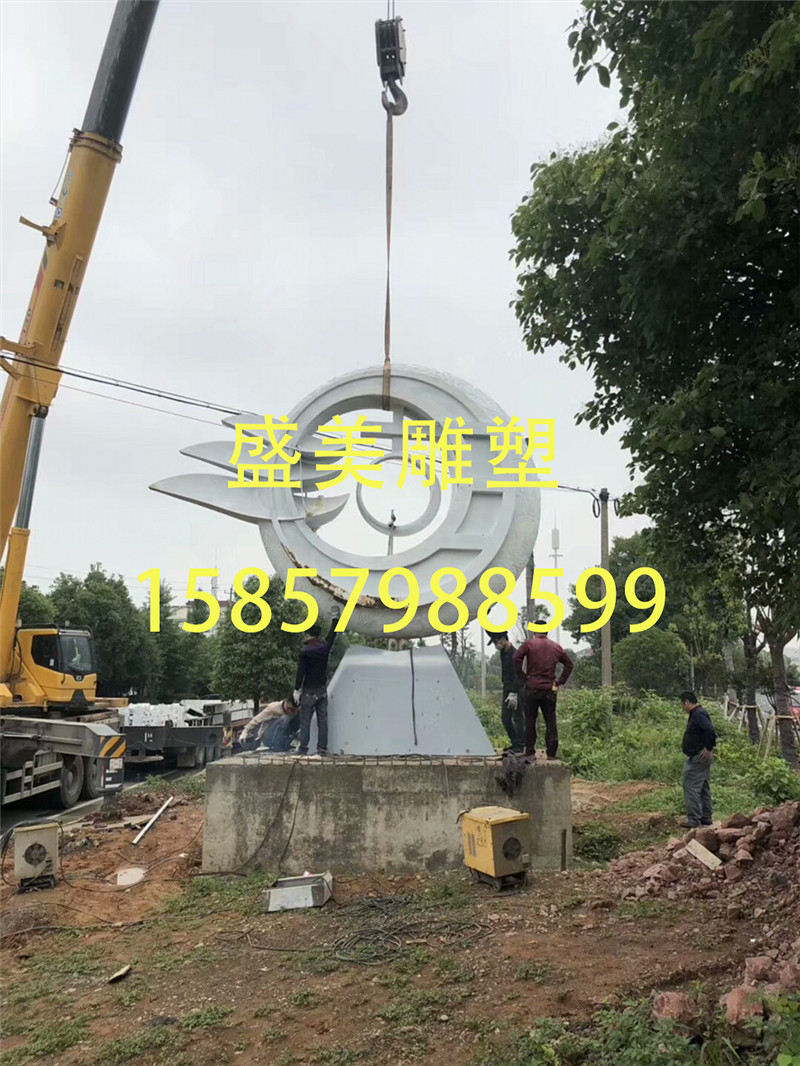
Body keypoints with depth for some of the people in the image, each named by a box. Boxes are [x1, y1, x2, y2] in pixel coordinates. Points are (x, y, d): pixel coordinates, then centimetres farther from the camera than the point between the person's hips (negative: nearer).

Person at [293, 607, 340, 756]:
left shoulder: (306, 651, -13)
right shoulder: (324, 647, 1)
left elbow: (301, 671, -13)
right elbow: (332, 635, 20)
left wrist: (297, 690, -6)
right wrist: (335, 618, 34)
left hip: (309, 691, -5)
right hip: (322, 690, 5)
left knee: (305, 721, -1)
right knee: (323, 720, 7)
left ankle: (303, 749, -2)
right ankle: (322, 748, 9)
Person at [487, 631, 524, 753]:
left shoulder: (513, 654, -19)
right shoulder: (503, 652, 10)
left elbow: (516, 676, -23)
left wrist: (513, 694, -26)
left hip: (516, 690, -10)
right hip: (507, 689, 10)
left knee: (517, 718, -4)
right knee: (505, 717, 12)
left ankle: (520, 746, 2)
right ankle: (515, 743, 22)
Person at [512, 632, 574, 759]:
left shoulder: (529, 644, -2)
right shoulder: (556, 647, 10)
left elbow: (516, 659, -13)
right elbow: (569, 664, 15)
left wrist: (522, 677, -4)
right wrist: (560, 682, 13)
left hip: (532, 688, -2)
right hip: (550, 689, 2)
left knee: (530, 720, 6)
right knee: (551, 721, 7)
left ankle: (530, 752, 8)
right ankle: (552, 753, 6)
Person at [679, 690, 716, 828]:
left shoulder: (698, 715, -18)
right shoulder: (697, 713, 15)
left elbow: (710, 732, -30)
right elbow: (709, 731, 23)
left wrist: (708, 749, -22)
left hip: (697, 758, -11)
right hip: (701, 758, 11)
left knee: (691, 787, -8)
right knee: (704, 788, 16)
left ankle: (693, 819, -6)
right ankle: (706, 817, 23)